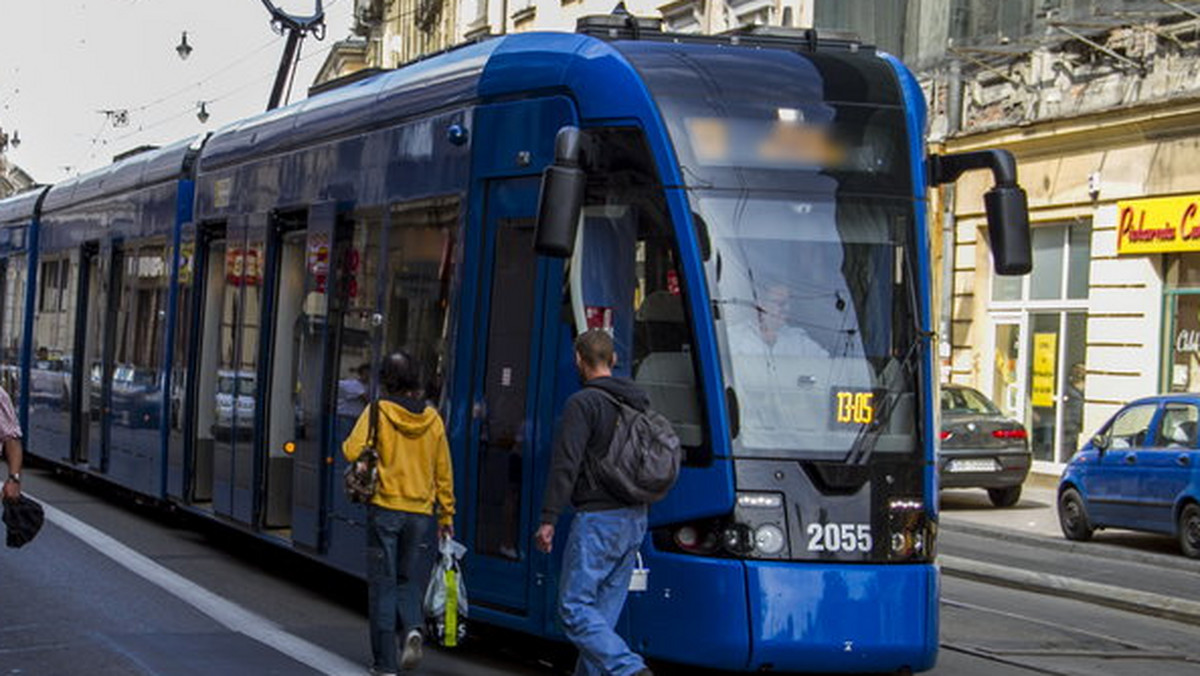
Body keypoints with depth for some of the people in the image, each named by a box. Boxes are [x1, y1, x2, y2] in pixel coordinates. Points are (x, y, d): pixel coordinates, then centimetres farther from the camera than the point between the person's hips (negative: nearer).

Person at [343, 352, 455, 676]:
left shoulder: (379, 412, -7)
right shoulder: (432, 418, 4)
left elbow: (352, 451, -16)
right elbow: (443, 472, 9)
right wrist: (447, 515, 16)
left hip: (385, 508, -3)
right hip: (421, 512, 3)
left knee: (383, 585, 4)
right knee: (410, 581, 16)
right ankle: (413, 629, -13)